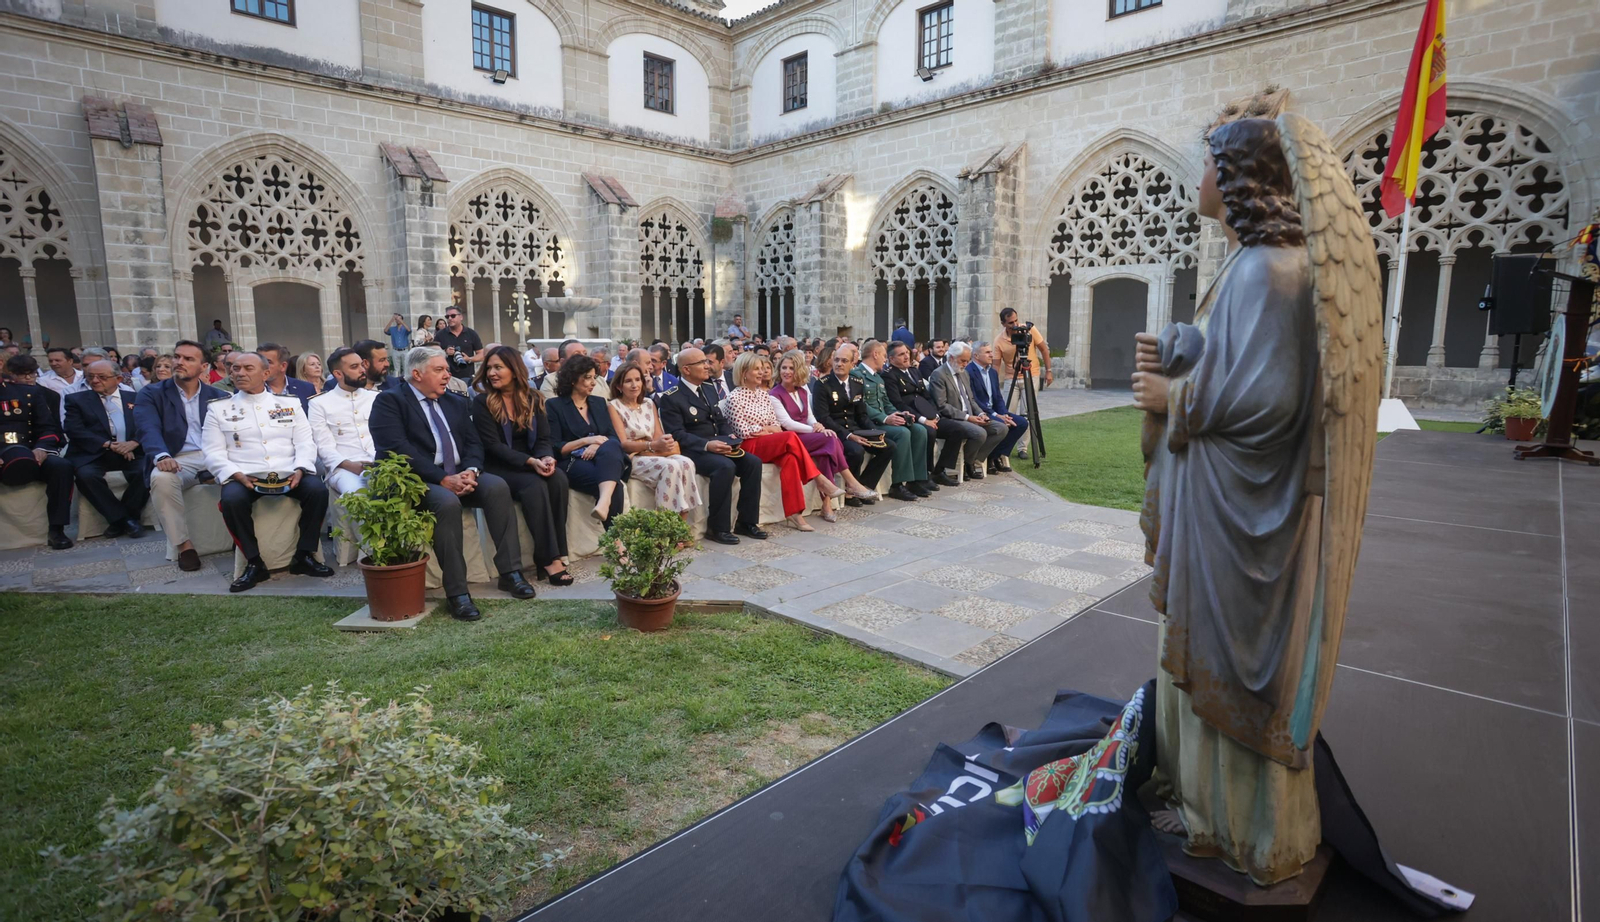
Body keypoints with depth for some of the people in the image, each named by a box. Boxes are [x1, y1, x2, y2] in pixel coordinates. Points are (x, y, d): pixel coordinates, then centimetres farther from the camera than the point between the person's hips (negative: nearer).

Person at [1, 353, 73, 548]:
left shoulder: (31, 392, 15)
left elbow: (48, 427, 10)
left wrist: (41, 448, -13)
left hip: (27, 454, 3)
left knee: (61, 466, -30)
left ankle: (56, 530, -25)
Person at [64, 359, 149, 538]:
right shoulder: (76, 400, 13)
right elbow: (75, 430, -1)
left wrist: (134, 443, -15)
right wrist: (109, 445, -14)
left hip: (131, 452, 0)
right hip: (94, 453, 0)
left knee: (147, 470, -30)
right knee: (86, 474, -32)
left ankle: (124, 518, -11)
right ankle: (121, 518, -17)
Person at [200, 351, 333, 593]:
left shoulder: (290, 403, 14)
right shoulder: (219, 409, 12)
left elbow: (305, 443, 7)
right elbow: (213, 453, 4)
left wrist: (299, 469, -12)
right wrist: (238, 475, -14)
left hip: (289, 474, 1)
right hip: (244, 476, -1)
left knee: (317, 490, -28)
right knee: (231, 499, -33)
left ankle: (304, 556, -13)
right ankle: (254, 563, -15)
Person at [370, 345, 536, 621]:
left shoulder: (457, 402, 20)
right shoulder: (389, 401, 0)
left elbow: (473, 443, 12)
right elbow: (397, 449, -14)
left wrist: (470, 470, -12)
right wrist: (443, 479, -22)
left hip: (459, 475, 6)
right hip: (418, 480, -5)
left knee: (498, 486, -23)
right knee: (448, 503, -35)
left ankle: (510, 572, -18)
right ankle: (457, 593, -29)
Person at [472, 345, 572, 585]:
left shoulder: (533, 399, 9)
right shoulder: (482, 402, -3)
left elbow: (543, 439, 3)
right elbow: (493, 446, -12)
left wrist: (546, 458, -21)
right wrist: (531, 462, -25)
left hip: (532, 464, 4)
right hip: (499, 468, -4)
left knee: (558, 478, -29)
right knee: (535, 485, -33)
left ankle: (557, 554, -27)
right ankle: (549, 559, -32)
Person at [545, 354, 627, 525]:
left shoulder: (599, 403, 21)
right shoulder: (555, 405, 6)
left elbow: (614, 438, 11)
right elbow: (554, 448, -2)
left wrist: (598, 445, -11)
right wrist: (585, 441, -12)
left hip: (605, 459, 4)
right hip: (573, 464, -3)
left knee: (610, 447, -37)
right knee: (614, 485, -35)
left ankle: (605, 499, -58)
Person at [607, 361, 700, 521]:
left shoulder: (649, 403, 16)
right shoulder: (614, 406, 0)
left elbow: (658, 436, 9)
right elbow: (623, 444, -9)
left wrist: (665, 443, -16)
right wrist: (653, 445, -23)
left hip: (655, 455, 5)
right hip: (632, 459, -5)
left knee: (686, 463, -26)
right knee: (670, 466, -33)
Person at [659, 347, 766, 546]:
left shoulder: (708, 389, 17)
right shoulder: (670, 398, -8)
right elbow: (678, 434, -16)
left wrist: (730, 436, -3)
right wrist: (707, 445, -28)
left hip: (718, 445, 7)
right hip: (693, 451, -7)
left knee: (753, 462, -15)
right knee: (725, 466, -33)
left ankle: (747, 521, -6)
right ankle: (717, 527, -20)